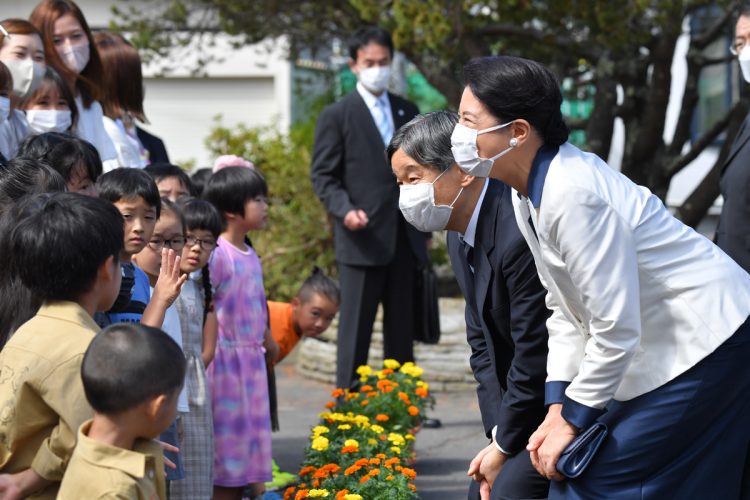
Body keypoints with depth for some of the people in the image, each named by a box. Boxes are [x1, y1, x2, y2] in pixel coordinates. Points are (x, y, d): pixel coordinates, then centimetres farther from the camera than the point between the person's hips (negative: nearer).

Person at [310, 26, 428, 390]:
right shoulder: (336, 116, 0)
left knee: (402, 331, 8)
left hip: (405, 239, 5)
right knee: (355, 332, -3)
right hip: (363, 240, -5)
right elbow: (323, 175, -3)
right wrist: (344, 210, -21)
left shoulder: (407, 112, 15)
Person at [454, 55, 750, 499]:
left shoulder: (571, 196, -27)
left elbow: (616, 328, -25)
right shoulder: (529, 192, 2)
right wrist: (558, 408, 1)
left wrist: (571, 421, -14)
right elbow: (566, 311, 8)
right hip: (655, 352, 9)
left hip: (706, 343, -9)